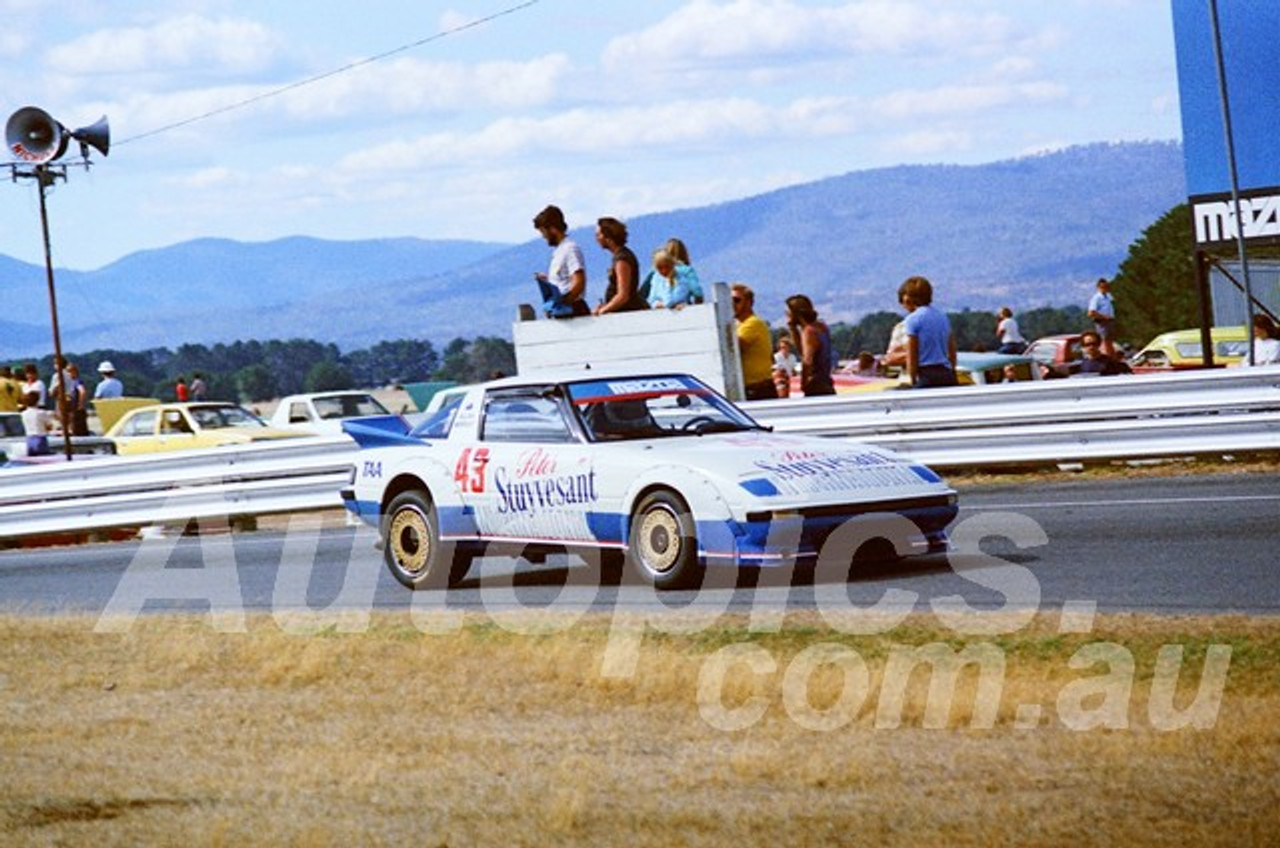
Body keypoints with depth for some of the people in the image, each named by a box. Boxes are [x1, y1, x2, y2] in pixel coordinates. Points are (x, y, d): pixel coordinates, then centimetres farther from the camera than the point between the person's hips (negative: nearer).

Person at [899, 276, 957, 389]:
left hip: (927, 376, -7)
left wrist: (913, 382, 2)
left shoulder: (913, 319, -5)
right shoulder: (942, 316, 15)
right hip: (947, 376, 7)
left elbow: (911, 358, -5)